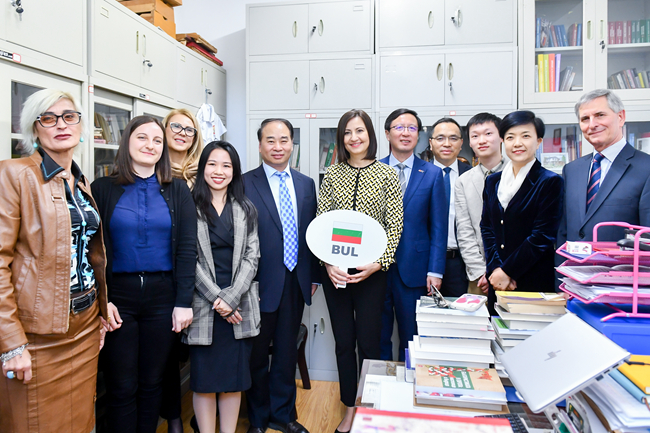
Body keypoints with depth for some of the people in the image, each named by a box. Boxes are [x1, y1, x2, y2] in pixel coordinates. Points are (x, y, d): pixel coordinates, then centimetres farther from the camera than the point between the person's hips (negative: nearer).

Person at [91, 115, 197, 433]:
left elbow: (187, 248, -1)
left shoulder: (177, 191, 3)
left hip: (163, 295, 1)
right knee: (121, 386, 8)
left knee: (152, 381, 13)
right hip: (119, 295, -1)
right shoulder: (103, 189, 2)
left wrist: (184, 301, -7)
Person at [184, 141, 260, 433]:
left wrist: (231, 297, -9)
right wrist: (216, 297, -11)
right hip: (203, 304, -2)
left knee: (235, 376, 9)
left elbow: (251, 256, 2)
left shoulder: (246, 210, 9)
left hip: (240, 306, 2)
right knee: (204, 378, 6)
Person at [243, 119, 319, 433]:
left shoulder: (306, 184, 8)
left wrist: (313, 276, 8)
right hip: (262, 285, -4)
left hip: (297, 282, 4)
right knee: (257, 354, 13)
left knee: (287, 352, 17)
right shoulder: (244, 184, -8)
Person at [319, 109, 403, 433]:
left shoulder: (387, 174, 0)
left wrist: (378, 264, -14)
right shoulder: (332, 175, 5)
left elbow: (394, 226, -2)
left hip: (371, 272, -2)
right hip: (335, 271, 2)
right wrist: (327, 263, -9)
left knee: (369, 342, 6)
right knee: (343, 342, 11)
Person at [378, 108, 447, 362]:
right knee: (378, 338, 12)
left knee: (411, 340, 10)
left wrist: (435, 271, -6)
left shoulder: (432, 174, 3)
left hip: (414, 269, 0)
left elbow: (438, 227, 1)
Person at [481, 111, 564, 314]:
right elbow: (486, 228, 7)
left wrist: (507, 271, -12)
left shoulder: (550, 182, -4)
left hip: (535, 284, -4)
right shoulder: (493, 181, 11)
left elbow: (542, 237, -11)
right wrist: (495, 269, -6)